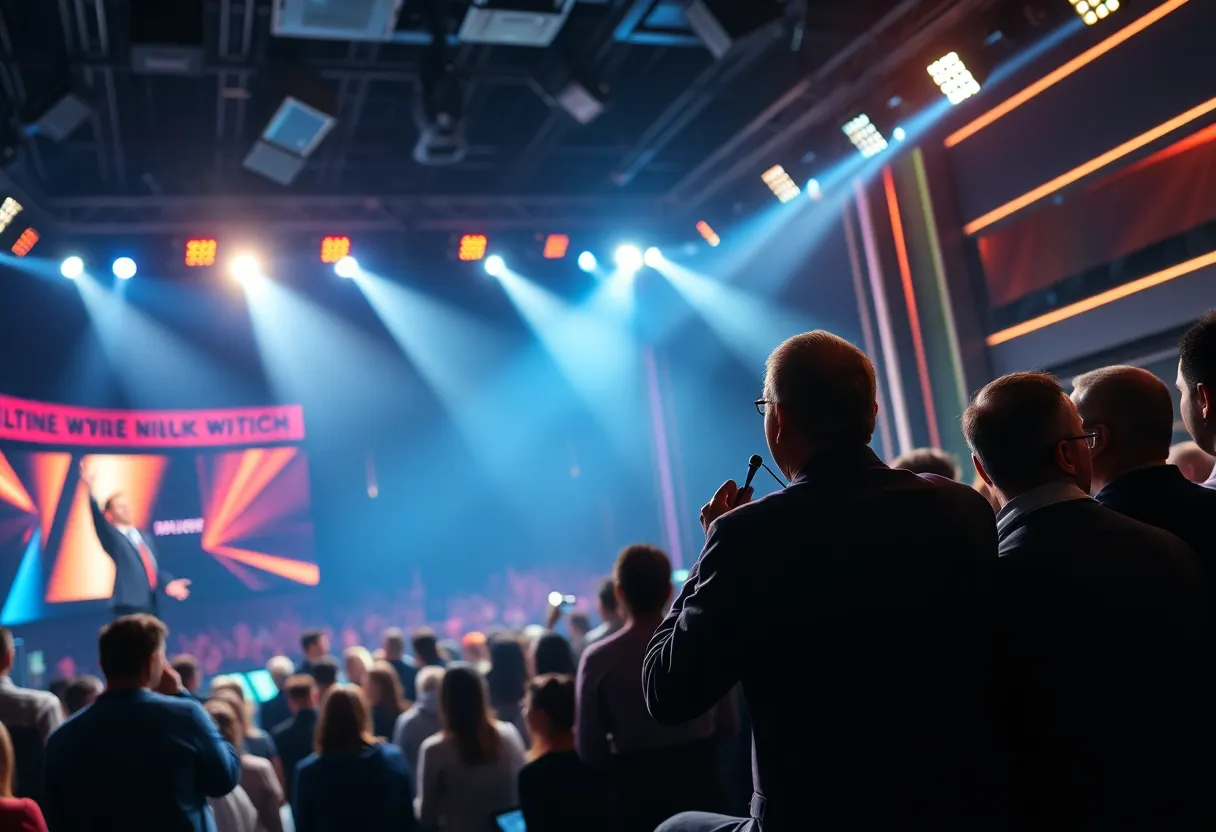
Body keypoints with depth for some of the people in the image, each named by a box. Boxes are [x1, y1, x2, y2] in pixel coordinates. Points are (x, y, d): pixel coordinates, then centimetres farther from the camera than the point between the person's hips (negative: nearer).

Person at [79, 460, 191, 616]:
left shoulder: (145, 537, 19)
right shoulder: (112, 537, 0)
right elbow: (99, 520, -19)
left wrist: (168, 583, 0)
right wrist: (91, 490, -35)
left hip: (151, 604, 7)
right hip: (129, 606, -7)